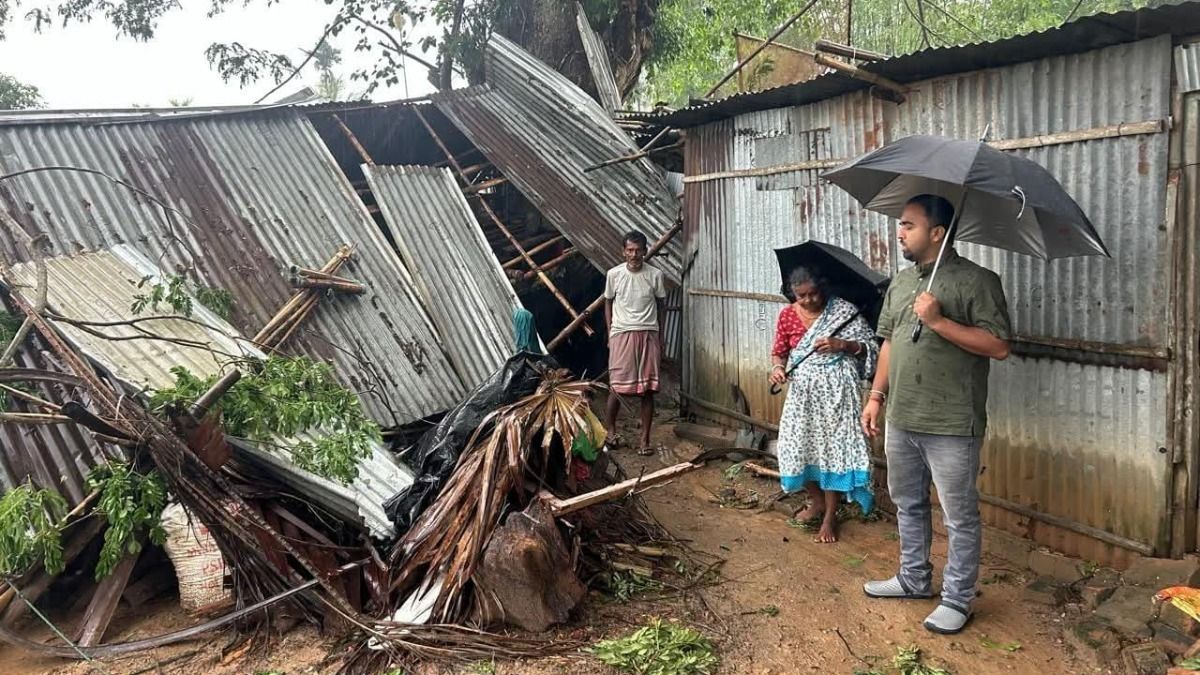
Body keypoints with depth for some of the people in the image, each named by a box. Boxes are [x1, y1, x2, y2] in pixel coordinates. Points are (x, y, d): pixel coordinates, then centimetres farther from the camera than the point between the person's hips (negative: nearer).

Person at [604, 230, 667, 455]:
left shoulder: (655, 275, 0)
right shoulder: (614, 274, -1)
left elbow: (660, 307, 9)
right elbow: (608, 303, 10)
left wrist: (660, 338, 8)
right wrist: (610, 333, 6)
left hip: (648, 335, 1)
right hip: (622, 334, -1)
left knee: (648, 389, 1)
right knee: (617, 386, -1)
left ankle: (645, 439, 9)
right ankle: (610, 430, 22)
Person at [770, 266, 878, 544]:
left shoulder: (843, 311, -8)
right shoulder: (787, 315, 2)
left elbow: (870, 346, -6)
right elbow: (779, 351, 10)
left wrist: (841, 345, -23)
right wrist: (777, 367, -12)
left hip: (836, 390, -4)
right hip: (802, 391, 4)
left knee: (833, 447, -3)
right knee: (798, 445, 6)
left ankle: (830, 516, 8)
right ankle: (817, 501, 31)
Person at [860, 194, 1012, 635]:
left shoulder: (977, 281, -10)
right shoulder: (900, 283, 11)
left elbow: (998, 346, -17)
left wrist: (938, 321, -22)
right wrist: (876, 395, 14)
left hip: (951, 427, -7)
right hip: (901, 420, 7)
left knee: (960, 517, 5)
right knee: (908, 505, 20)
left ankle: (956, 600, 18)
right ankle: (914, 579, 37)